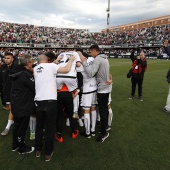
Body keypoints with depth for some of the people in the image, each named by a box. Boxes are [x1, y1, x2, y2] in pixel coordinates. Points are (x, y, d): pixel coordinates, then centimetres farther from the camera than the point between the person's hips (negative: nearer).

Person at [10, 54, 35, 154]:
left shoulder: (18, 72, 5)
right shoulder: (25, 74, -24)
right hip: (23, 105, -9)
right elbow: (35, 87, -19)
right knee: (23, 127, 7)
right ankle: (22, 148, 25)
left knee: (17, 125, 22)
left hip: (16, 104, 9)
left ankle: (15, 145, 39)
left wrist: (32, 75, 3)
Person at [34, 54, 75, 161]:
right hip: (50, 101, -5)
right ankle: (48, 153, 19)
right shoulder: (51, 66, -2)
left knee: (39, 126, 20)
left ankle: (38, 150, 33)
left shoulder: (35, 69, 13)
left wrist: (55, 62, 31)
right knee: (50, 128, 8)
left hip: (38, 101, 5)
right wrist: (71, 60, 8)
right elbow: (66, 70, -10)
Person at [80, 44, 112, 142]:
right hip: (107, 87, 9)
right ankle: (105, 126, 37)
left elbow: (91, 73, -25)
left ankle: (104, 133, 9)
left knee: (102, 110, -1)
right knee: (105, 108, 20)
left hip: (102, 88, -9)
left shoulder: (97, 59, -17)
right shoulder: (105, 58, 12)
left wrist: (84, 62, -19)